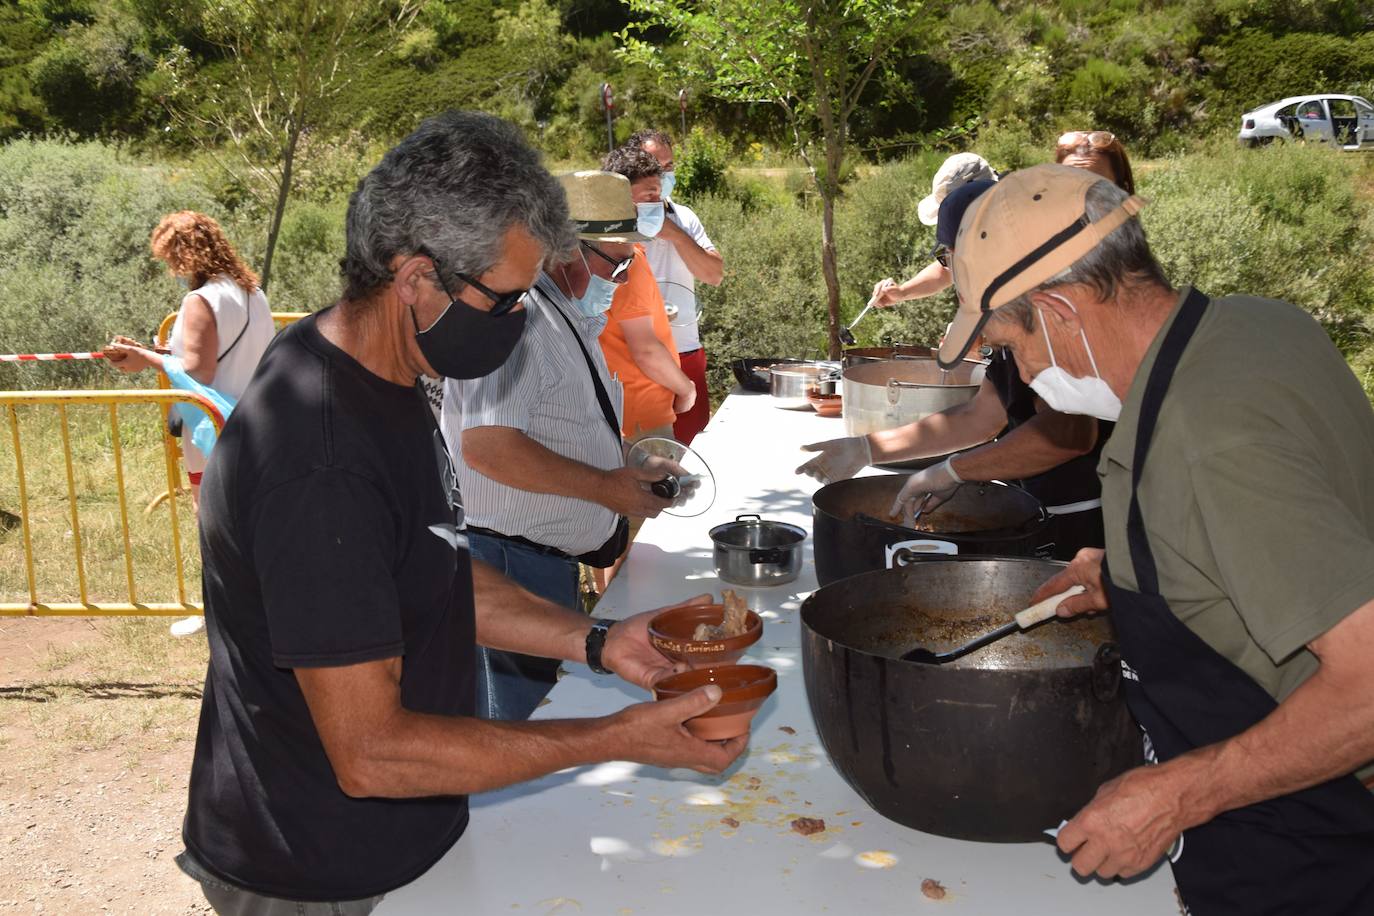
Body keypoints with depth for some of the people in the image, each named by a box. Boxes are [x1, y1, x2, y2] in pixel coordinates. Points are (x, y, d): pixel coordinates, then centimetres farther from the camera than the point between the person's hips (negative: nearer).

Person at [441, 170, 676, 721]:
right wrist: (604, 486, -22)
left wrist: (630, 465, 10)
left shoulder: (571, 317, 15)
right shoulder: (519, 316, -20)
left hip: (553, 561, 10)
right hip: (513, 561, -10)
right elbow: (487, 445, -30)